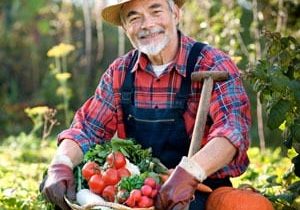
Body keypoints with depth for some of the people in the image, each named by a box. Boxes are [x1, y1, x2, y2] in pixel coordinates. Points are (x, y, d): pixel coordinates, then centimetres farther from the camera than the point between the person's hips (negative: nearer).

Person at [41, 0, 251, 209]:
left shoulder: (212, 65, -10)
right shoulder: (120, 72, 6)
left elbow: (234, 129, -25)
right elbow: (87, 129, 5)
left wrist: (189, 173, -44)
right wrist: (60, 166, -18)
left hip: (201, 192, -5)